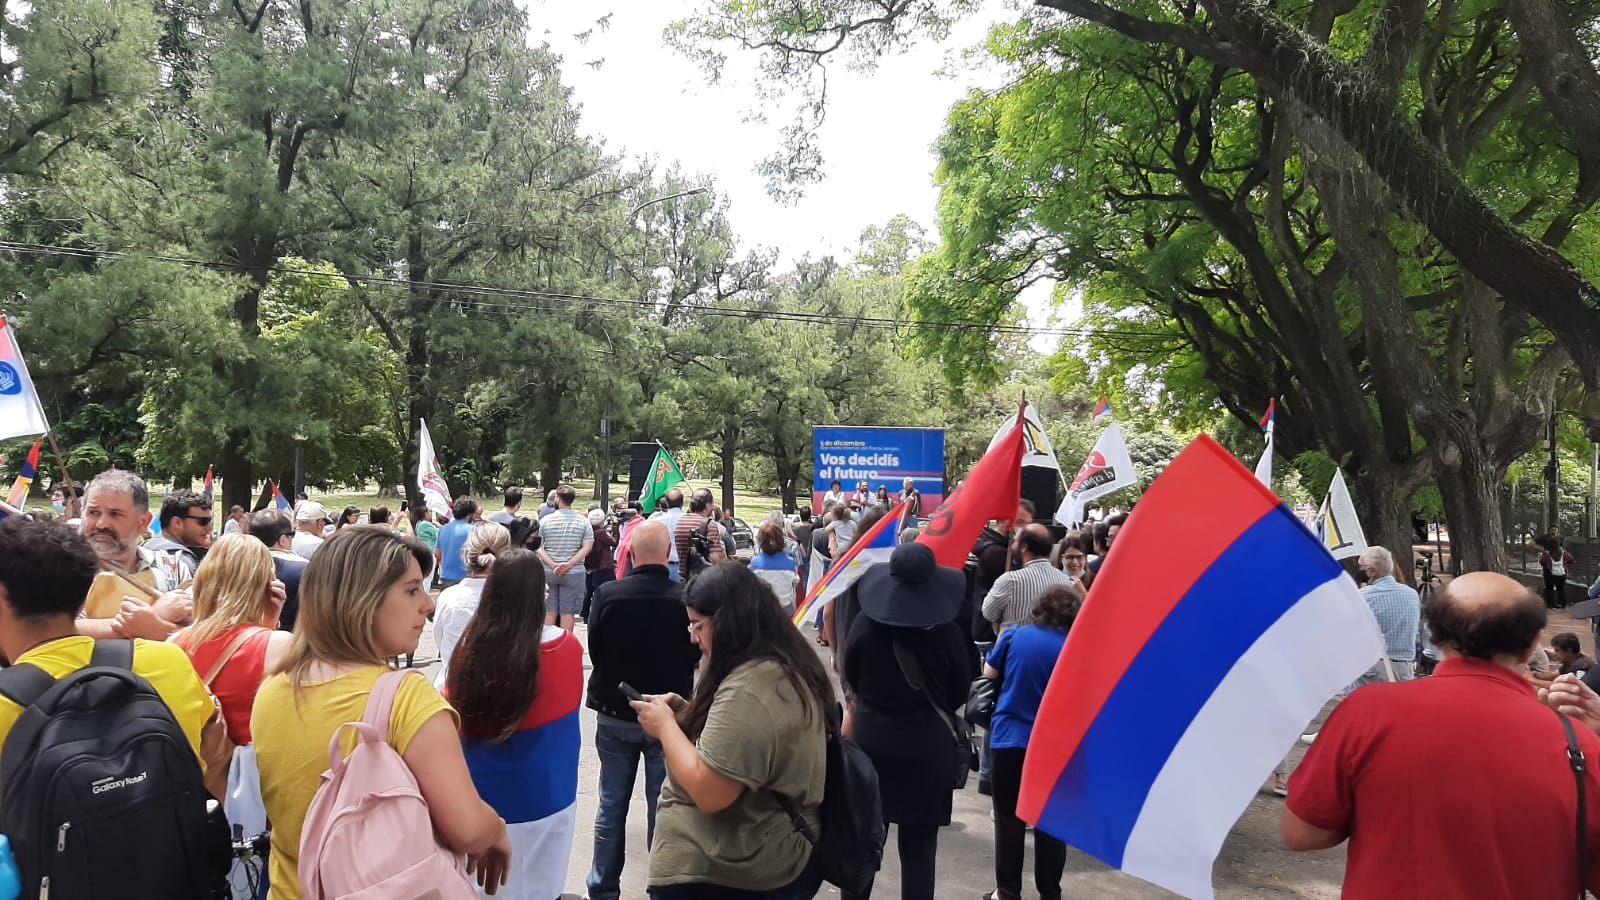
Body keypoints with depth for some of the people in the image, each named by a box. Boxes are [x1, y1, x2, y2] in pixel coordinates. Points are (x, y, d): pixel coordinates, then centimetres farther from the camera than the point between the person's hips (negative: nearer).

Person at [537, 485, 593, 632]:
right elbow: (587, 547, -10)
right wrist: (569, 564, -14)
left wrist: (552, 565, -13)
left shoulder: (545, 520, 0)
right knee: (567, 612, 3)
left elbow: (537, 546, -5)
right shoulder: (583, 521, -1)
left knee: (550, 611, 10)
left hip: (549, 572, 1)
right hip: (574, 573, -1)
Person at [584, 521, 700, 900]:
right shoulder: (686, 598, -18)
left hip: (615, 714, 1)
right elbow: (695, 654, -4)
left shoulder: (607, 595, -16)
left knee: (611, 805, 15)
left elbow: (594, 650, -2)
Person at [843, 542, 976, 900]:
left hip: (869, 736, 2)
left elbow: (851, 678, 4)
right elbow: (962, 689, -1)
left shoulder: (863, 623, -12)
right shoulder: (946, 631, -16)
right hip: (928, 744, -2)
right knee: (919, 847, 8)